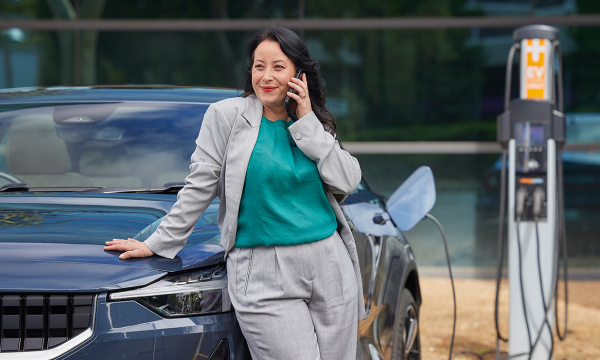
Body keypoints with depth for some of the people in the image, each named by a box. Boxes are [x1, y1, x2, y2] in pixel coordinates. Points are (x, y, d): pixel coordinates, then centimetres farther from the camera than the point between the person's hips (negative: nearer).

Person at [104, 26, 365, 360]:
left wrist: (307, 122, -3)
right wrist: (157, 243, 3)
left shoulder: (316, 125, 12)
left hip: (329, 266, 4)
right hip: (265, 276, -4)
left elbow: (347, 181, -2)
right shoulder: (228, 115, 2)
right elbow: (200, 187, 5)